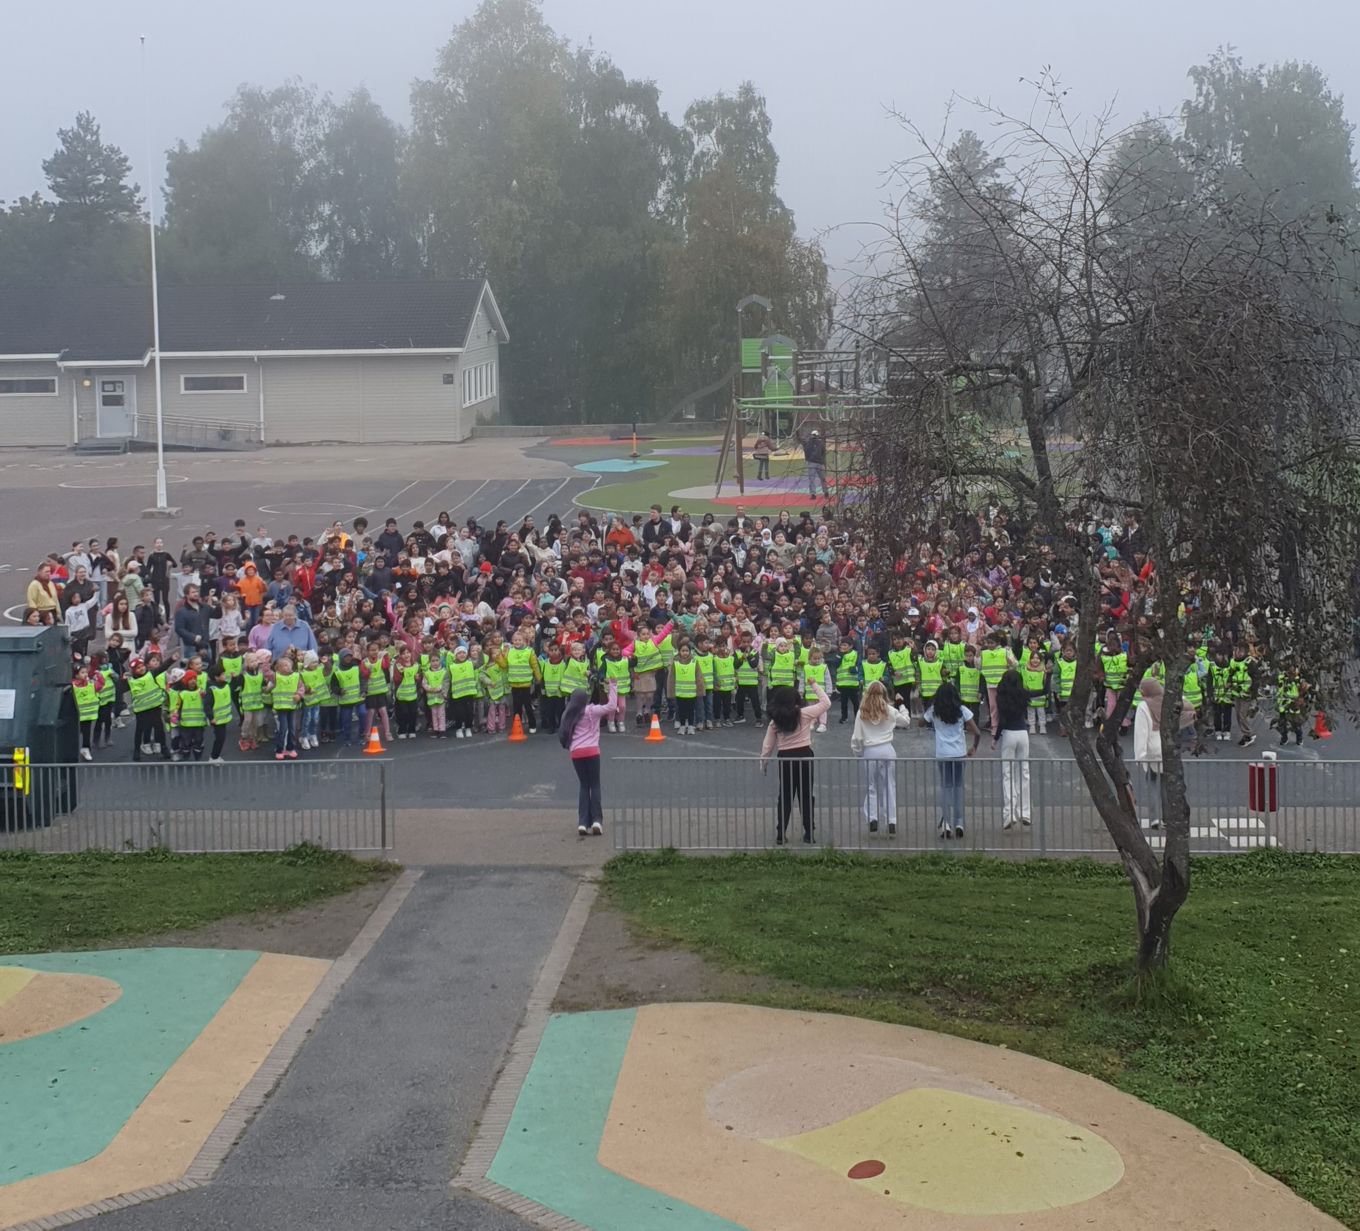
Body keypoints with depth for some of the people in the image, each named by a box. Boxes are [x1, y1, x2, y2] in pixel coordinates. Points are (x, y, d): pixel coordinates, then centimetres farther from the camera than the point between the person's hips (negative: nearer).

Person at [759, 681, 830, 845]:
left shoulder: (775, 721, -1)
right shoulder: (804, 714, -9)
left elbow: (768, 745, 3)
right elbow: (826, 703, -1)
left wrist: (763, 762, 15)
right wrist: (816, 687, 9)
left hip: (785, 758, 2)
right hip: (804, 755, -2)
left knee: (785, 796, 11)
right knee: (806, 795, 9)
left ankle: (780, 835, 9)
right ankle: (808, 833, 12)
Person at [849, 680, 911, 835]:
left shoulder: (861, 713, -5)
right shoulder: (890, 711, -2)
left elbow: (857, 737, -3)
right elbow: (906, 721, 16)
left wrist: (858, 752, 13)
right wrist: (903, 708, 34)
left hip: (870, 752, -1)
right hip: (888, 751, 1)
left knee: (871, 788, 11)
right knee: (890, 787, 7)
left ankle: (872, 820, 0)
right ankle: (892, 823, 4)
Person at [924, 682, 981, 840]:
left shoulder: (934, 711, -1)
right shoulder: (962, 710, -1)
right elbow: (977, 733, -2)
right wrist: (974, 747, 14)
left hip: (942, 755, 0)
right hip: (959, 754, 0)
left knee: (945, 787, 5)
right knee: (958, 787, 10)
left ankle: (946, 823, -7)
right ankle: (959, 823, 4)